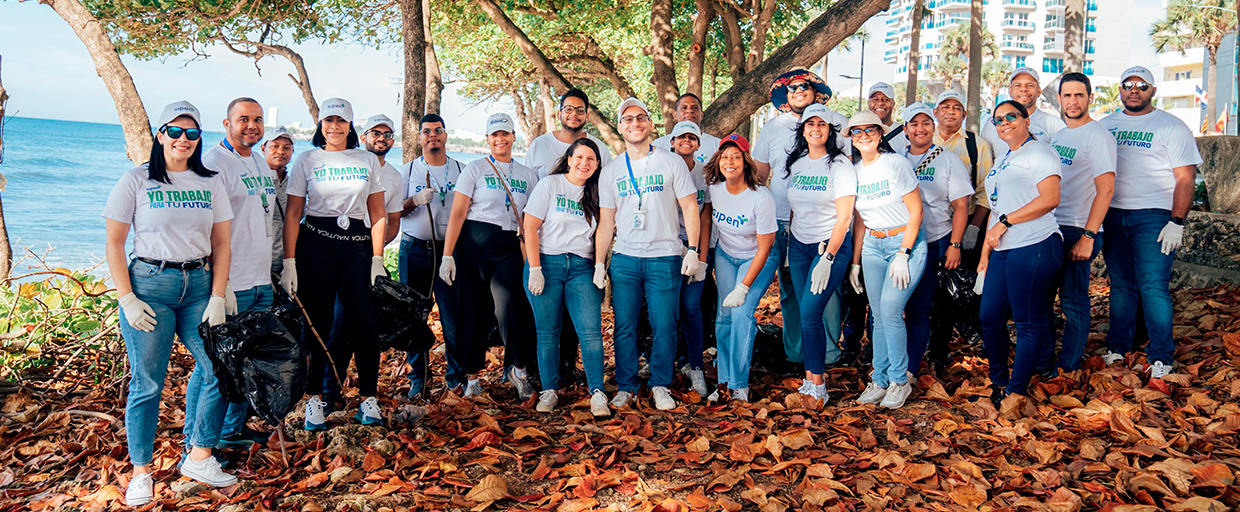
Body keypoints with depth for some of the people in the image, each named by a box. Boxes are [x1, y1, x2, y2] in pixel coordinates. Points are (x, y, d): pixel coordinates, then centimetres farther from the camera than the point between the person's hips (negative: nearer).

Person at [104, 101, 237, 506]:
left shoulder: (211, 182, 8)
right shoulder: (136, 181, 0)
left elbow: (221, 245, 9)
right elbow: (114, 244, 1)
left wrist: (218, 298, 0)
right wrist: (127, 300, -7)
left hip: (199, 285, 3)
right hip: (149, 285, -3)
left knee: (220, 372, -2)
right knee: (147, 383, 0)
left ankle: (199, 458, 16)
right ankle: (141, 472, 16)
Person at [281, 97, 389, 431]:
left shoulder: (368, 161, 9)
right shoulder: (306, 160, 5)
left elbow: (378, 214, 8)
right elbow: (292, 214, 2)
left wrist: (377, 259, 0)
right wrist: (289, 262, -6)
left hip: (357, 244, 1)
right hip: (315, 244, -1)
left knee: (365, 321, -5)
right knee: (318, 322, 1)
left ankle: (369, 397, 6)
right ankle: (315, 397, 13)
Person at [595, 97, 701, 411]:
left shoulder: (671, 162, 3)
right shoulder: (610, 171, 10)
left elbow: (689, 208, 3)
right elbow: (606, 221, 11)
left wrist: (692, 249, -6)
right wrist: (599, 262, 5)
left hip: (665, 258, -2)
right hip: (624, 259, 2)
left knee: (664, 326, -1)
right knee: (624, 326, 4)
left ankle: (661, 386, 14)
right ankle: (626, 386, 17)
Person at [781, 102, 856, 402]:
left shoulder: (840, 164, -7)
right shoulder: (795, 163, 10)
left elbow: (844, 217, -12)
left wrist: (827, 258, -17)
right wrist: (789, 245, 11)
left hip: (831, 245, -5)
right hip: (799, 245, 5)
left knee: (810, 312, -13)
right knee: (806, 313, 3)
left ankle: (818, 385, -4)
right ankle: (808, 380, 10)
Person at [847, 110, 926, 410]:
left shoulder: (896, 163, -10)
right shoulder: (854, 171, 6)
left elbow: (916, 211, -10)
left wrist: (903, 255, -15)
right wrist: (855, 261, 11)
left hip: (906, 242, -5)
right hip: (872, 245, 5)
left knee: (890, 311, -13)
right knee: (878, 315, 4)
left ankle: (899, 381, 2)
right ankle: (879, 381, 14)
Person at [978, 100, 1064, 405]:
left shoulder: (1038, 152, -3)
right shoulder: (1002, 161, 23)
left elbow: (1050, 199, -15)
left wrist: (1005, 222, -14)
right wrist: (985, 251, 19)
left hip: (1034, 246, -9)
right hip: (1002, 251, 9)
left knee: (1028, 322, -3)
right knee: (989, 318, 8)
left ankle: (1016, 393, 3)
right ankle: (998, 383, 23)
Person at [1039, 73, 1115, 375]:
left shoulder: (1098, 136, -9)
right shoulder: (1057, 135, 15)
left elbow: (1105, 190, -16)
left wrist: (1088, 236, -22)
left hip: (1077, 231, -8)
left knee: (1073, 302, -1)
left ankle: (1068, 371, 9)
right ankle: (1042, 365, 20)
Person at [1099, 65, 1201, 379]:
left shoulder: (1171, 126, 1)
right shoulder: (1105, 126, 13)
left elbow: (1186, 178, -3)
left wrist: (1177, 222, -13)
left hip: (1154, 217, -4)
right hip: (1112, 215, 4)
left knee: (1153, 287, -8)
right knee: (1121, 285, 9)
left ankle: (1161, 358, -1)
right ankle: (1117, 348, 18)